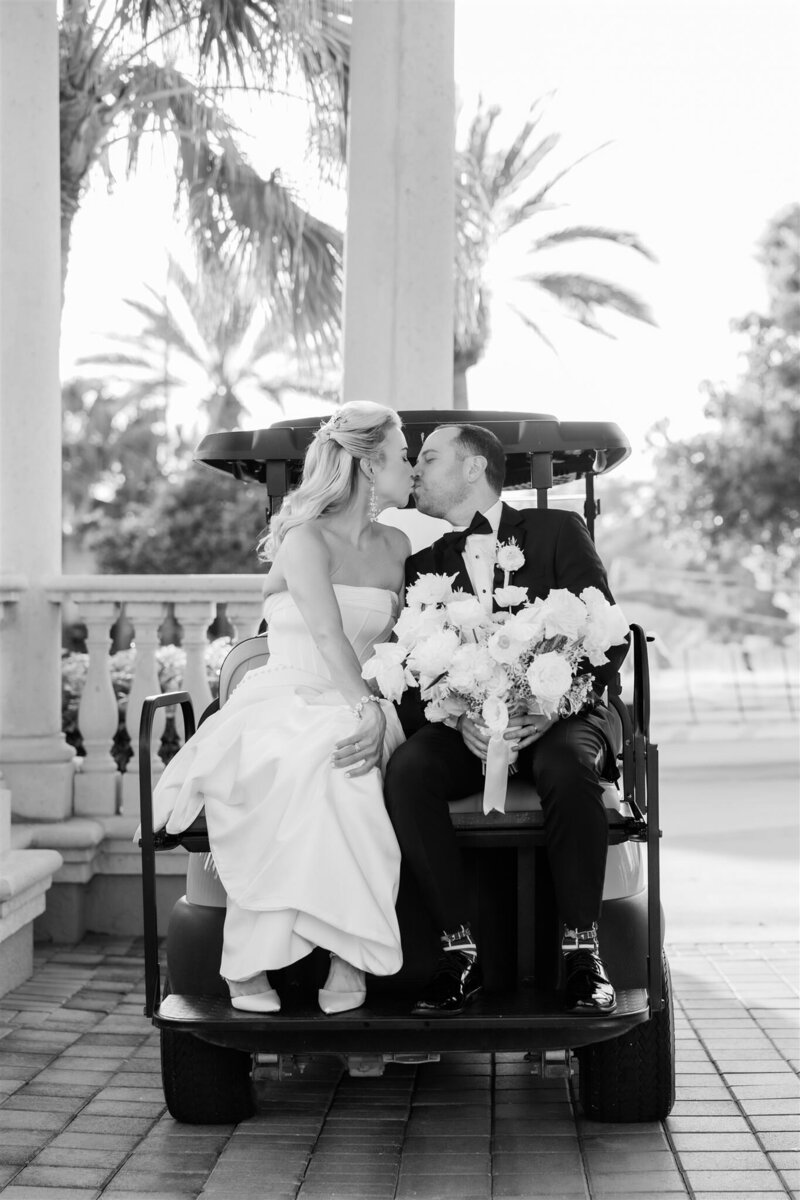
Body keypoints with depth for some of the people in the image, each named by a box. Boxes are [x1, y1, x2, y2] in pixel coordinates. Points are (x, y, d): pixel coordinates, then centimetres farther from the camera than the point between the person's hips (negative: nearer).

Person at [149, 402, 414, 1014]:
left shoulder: (395, 545, 16)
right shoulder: (306, 538, -3)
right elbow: (328, 636, -16)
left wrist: (379, 718, -8)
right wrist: (368, 709, -27)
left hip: (352, 715, 4)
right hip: (283, 706, -4)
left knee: (347, 770, -33)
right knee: (310, 765, -38)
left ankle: (348, 960, -31)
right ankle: (251, 963, -30)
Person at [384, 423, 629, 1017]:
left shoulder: (558, 532, 6)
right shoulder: (424, 566, 16)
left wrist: (551, 705, -20)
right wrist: (459, 718, -18)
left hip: (555, 720, -2)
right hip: (464, 729, 3)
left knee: (567, 766, -37)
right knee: (406, 771, -29)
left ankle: (582, 949, -24)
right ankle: (461, 950, -24)